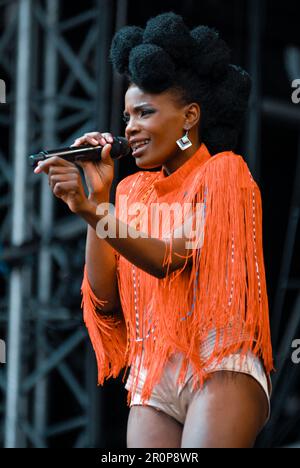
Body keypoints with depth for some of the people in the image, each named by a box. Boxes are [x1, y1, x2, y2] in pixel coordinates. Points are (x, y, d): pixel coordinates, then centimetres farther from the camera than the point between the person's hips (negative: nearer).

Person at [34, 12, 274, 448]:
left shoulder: (222, 172, 3)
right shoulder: (132, 191, 17)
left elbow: (169, 259, -14)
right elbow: (106, 298, 6)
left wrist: (90, 210, -26)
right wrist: (98, 197, 3)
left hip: (220, 367, -4)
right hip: (152, 377, 5)